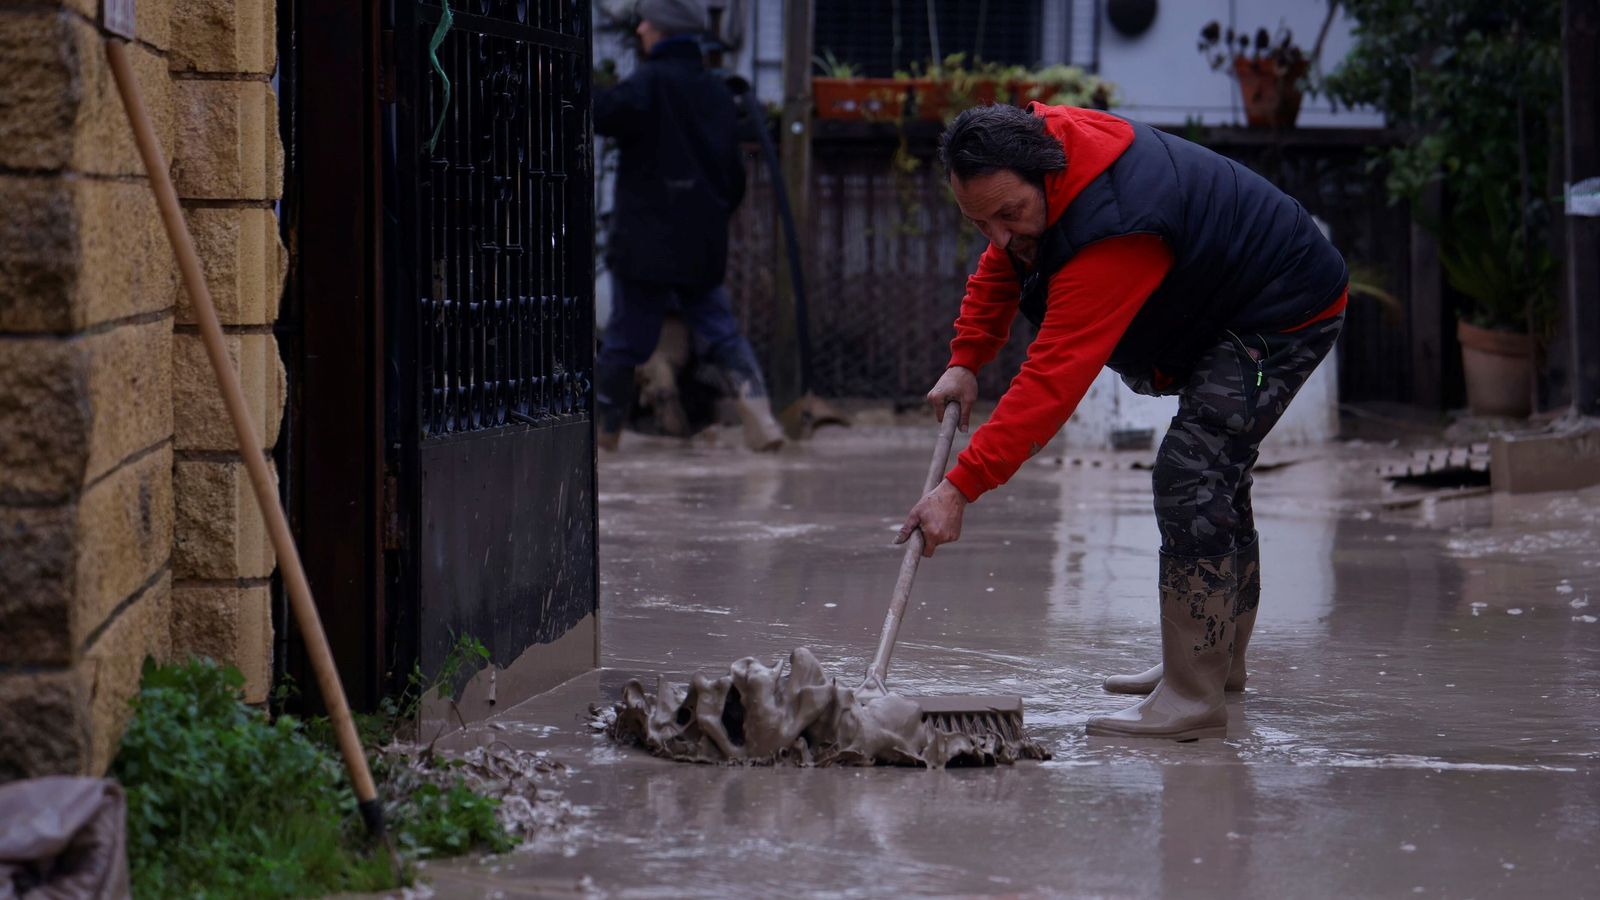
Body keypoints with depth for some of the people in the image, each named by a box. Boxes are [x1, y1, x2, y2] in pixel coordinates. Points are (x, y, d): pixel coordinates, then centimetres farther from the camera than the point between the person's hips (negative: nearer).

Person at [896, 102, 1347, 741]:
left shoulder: (1111, 237, -39)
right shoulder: (1040, 144, -10)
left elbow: (1054, 379, -43)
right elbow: (1000, 265, 10)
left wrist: (961, 487, -44)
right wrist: (965, 362, 0)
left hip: (1289, 315, -11)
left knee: (1191, 476, -22)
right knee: (1214, 472, 23)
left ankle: (1192, 701, -22)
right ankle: (1218, 661, 40)